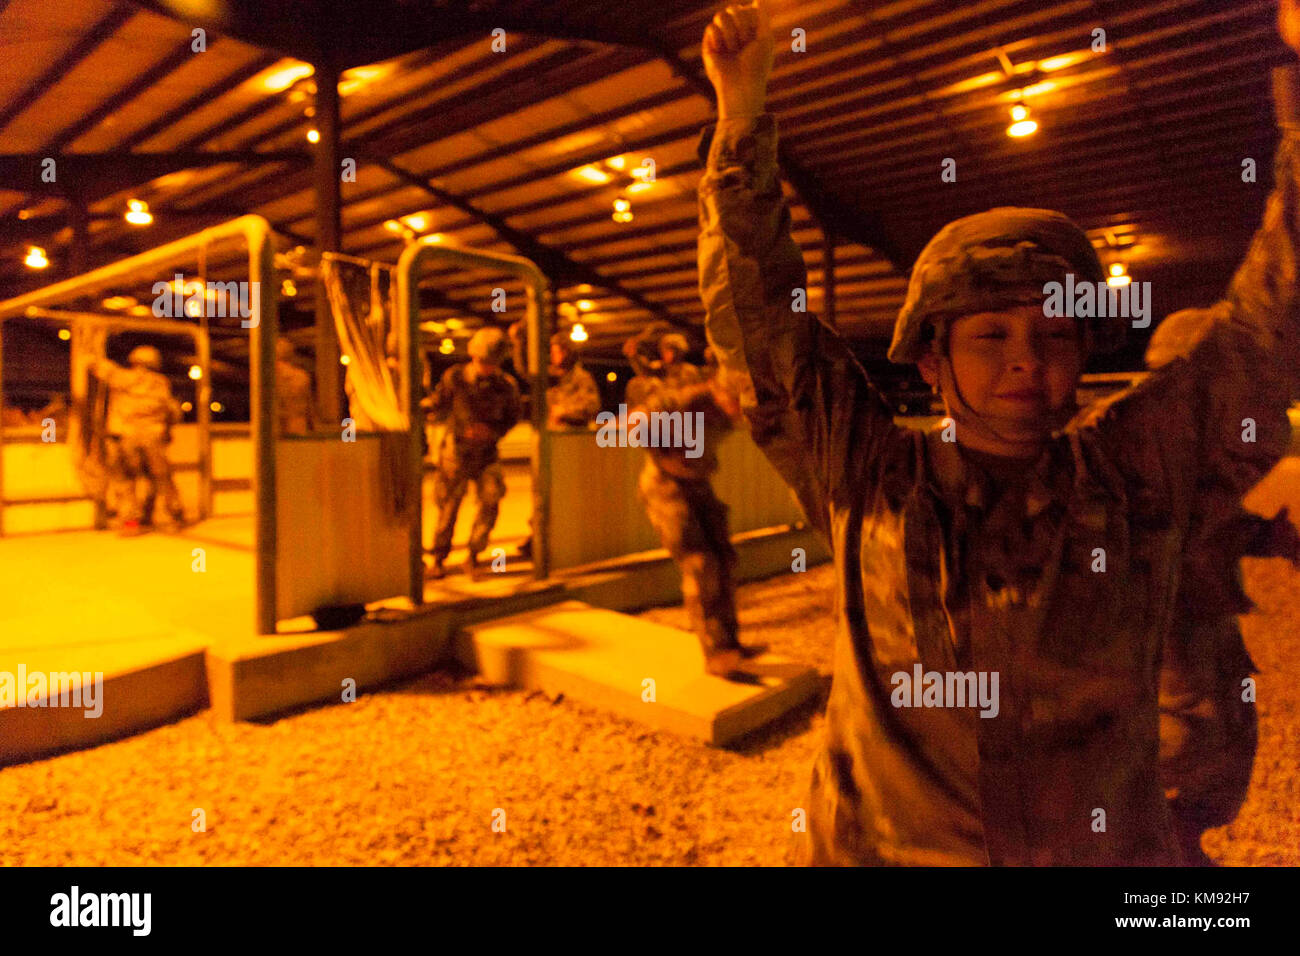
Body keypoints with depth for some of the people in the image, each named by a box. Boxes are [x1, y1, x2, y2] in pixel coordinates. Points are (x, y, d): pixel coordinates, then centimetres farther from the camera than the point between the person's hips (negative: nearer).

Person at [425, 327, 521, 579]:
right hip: (456, 451, -1)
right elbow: (437, 409, -2)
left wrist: (492, 431, -11)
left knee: (490, 502, -9)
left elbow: (512, 417, 6)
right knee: (448, 507, 1)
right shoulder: (454, 377, -11)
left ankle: (473, 558, 9)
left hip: (486, 452, 2)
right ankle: (438, 560, 20)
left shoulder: (505, 386, -8)